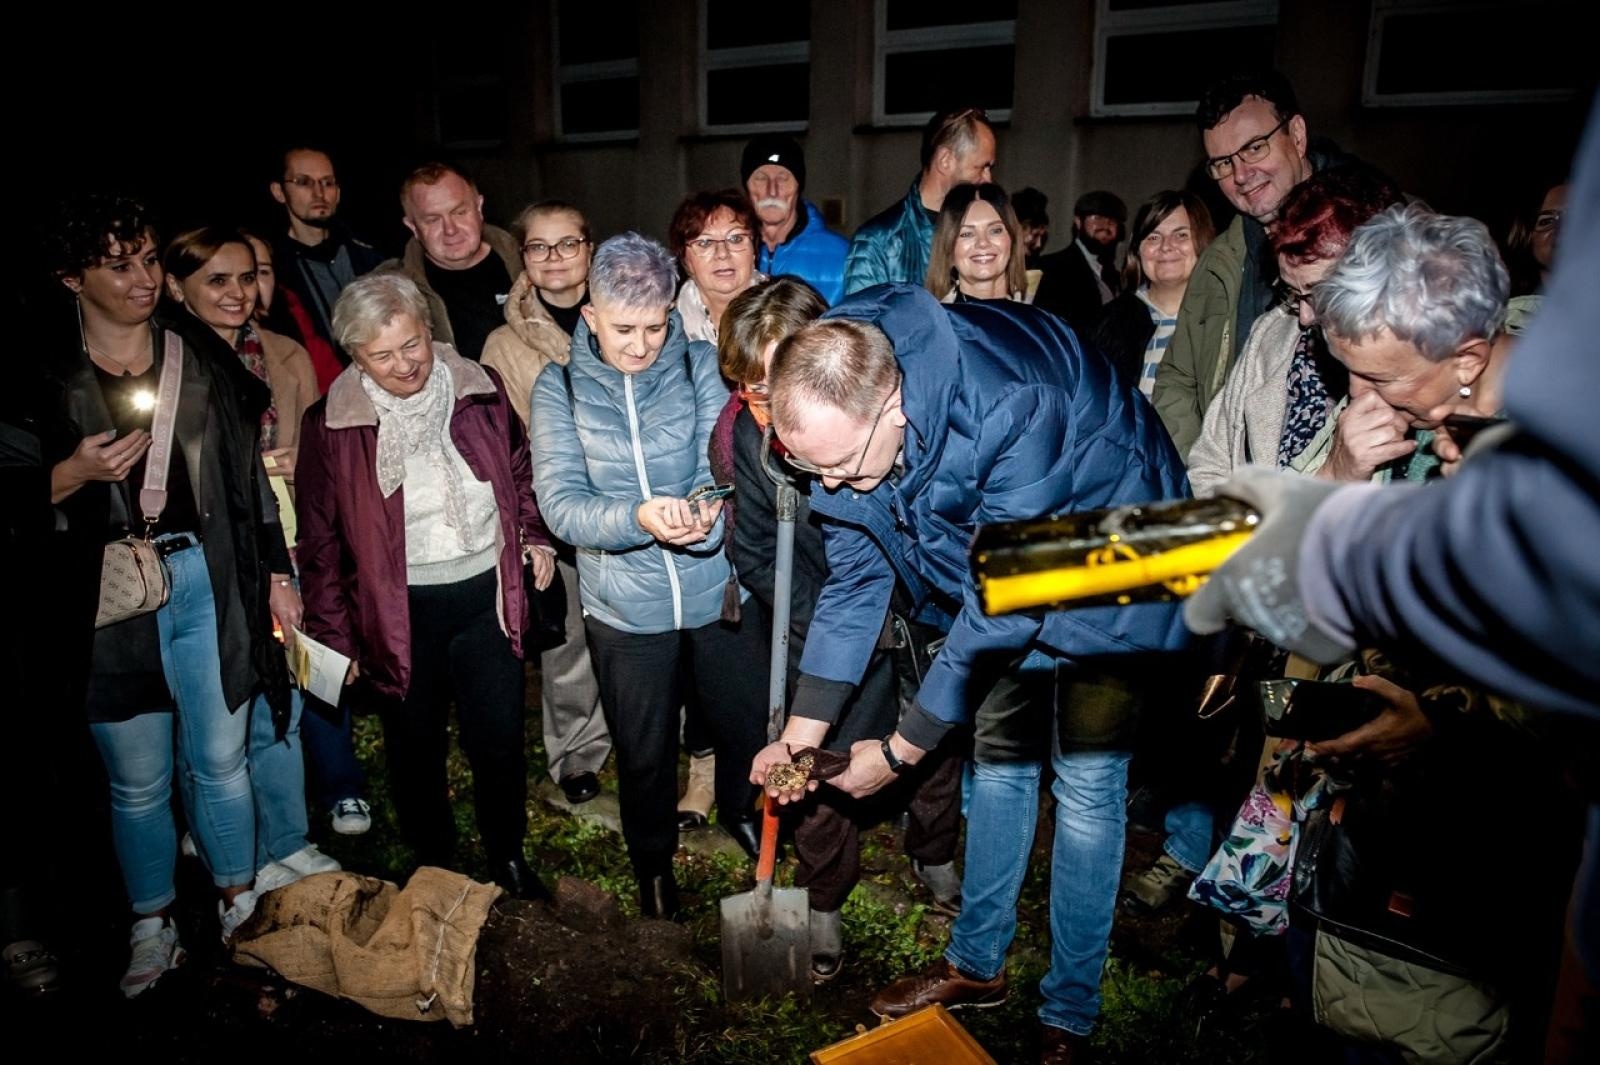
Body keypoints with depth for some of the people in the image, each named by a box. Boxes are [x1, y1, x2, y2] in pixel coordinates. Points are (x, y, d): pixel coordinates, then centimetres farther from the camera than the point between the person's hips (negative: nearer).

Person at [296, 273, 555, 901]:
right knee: (416, 748, 14)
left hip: (486, 593, 1)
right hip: (398, 610, -1)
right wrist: (334, 634, 0)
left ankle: (508, 857, 32)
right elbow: (320, 542, 1)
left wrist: (533, 535, 3)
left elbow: (519, 471, 17)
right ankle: (433, 866, 36)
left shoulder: (480, 391, -1)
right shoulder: (331, 425, -6)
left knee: (500, 742, 8)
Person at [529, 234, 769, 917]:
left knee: (750, 725, 19)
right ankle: (652, 858, 47)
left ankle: (741, 811, 53)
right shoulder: (560, 387, -7)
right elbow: (560, 502, -16)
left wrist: (710, 504, -39)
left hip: (718, 591, 1)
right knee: (643, 751, 18)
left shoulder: (699, 364, -6)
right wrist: (639, 518, -35)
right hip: (625, 607, -1)